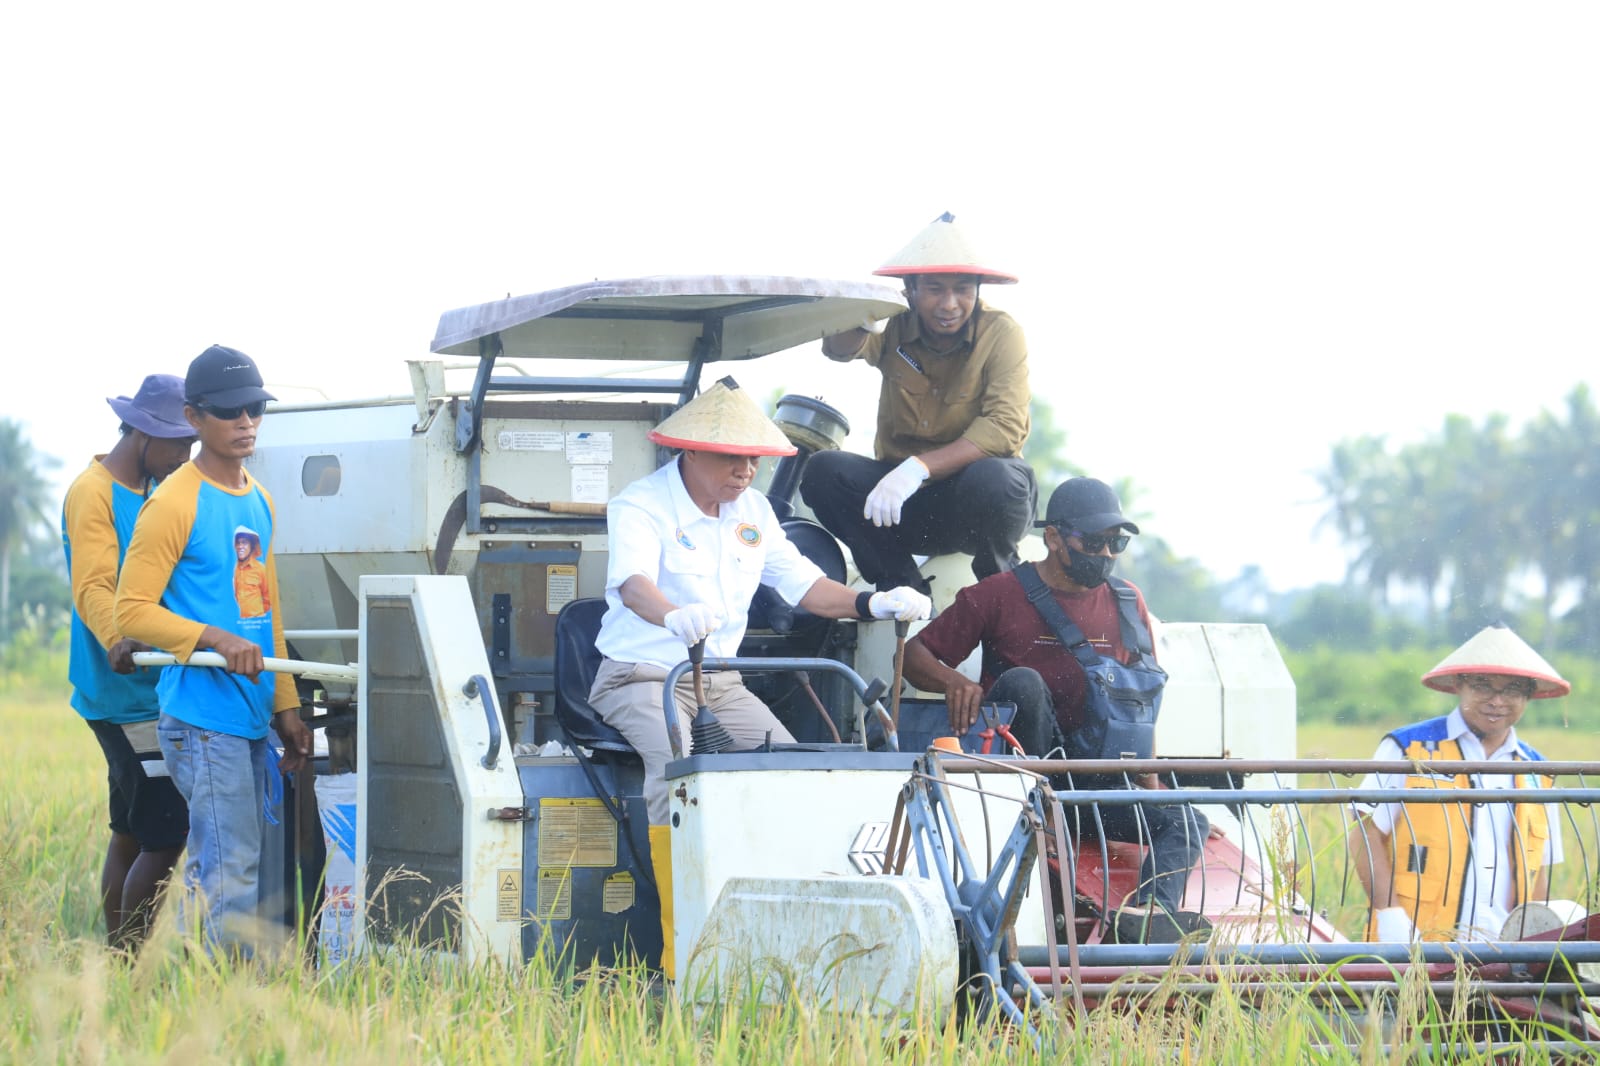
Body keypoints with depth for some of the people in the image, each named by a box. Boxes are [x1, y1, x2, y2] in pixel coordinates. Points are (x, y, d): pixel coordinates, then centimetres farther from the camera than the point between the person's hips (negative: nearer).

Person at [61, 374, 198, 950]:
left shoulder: (152, 493, 17)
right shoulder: (94, 493, -12)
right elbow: (94, 585, -26)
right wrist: (116, 641, -43)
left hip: (149, 691, 10)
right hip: (125, 693, -10)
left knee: (131, 834, 12)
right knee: (164, 835, -13)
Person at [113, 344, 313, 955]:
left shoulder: (258, 502, 17)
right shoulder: (176, 503, -9)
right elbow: (132, 610, -12)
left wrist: (285, 706, 19)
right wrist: (217, 640, -23)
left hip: (250, 719, 8)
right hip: (203, 716, -8)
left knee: (213, 869, 10)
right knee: (232, 871, -12)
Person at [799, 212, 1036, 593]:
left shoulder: (1001, 333, -10)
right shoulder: (896, 327, -3)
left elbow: (1005, 427, -22)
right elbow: (839, 348, -23)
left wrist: (918, 469, -34)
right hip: (904, 505, 3)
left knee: (994, 479, -37)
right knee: (823, 471, -22)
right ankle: (904, 591, -10)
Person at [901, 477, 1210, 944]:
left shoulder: (1127, 603, 11)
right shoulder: (1001, 594, -1)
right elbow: (916, 654, -1)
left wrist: (1148, 781, 6)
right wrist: (953, 681, -23)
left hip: (1093, 779, 5)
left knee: (1188, 824, -16)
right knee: (1023, 682, -32)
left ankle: (1150, 910, -43)